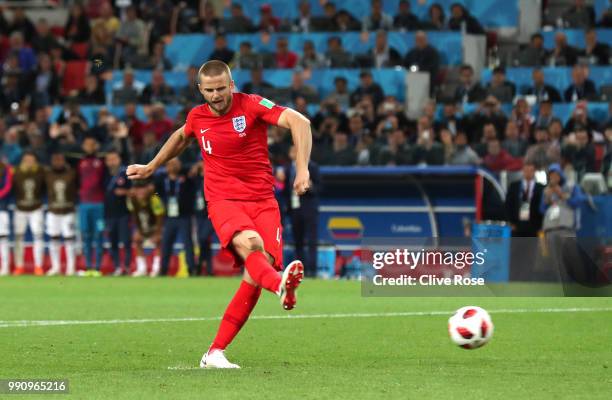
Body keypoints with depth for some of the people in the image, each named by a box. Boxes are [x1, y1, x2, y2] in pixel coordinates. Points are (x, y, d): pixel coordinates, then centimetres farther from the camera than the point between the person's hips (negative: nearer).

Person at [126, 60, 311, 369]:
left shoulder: (252, 105, -5)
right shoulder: (197, 117, 7)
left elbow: (299, 122, -16)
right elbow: (180, 137, 32)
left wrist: (302, 168, -28)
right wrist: (151, 168, 43)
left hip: (262, 200, -1)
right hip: (223, 199, 1)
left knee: (257, 272, -18)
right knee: (250, 244, -33)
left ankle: (215, 352, -11)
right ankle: (280, 285, -67)